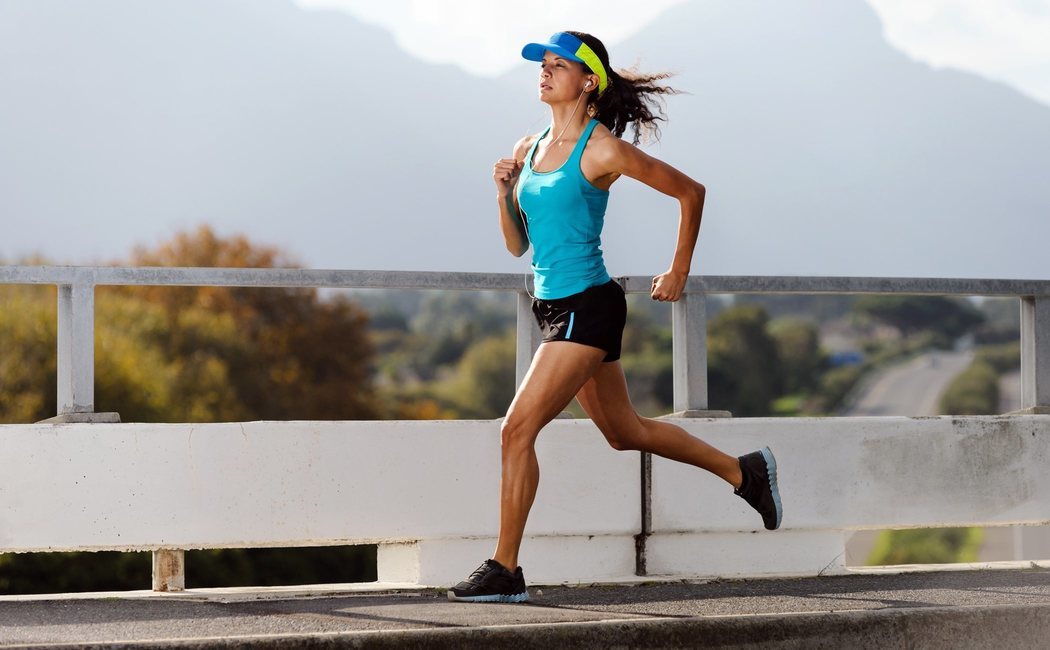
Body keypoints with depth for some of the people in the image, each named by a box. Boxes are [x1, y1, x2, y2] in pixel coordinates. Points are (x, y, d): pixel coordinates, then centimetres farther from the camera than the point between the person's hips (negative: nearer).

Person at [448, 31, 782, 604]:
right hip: (554, 307, 9)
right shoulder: (528, 149, 11)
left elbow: (690, 192, -2)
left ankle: (504, 571, -7)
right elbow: (518, 245, 16)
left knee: (517, 429, -14)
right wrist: (503, 194, -2)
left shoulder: (602, 150, -11)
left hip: (587, 306, -9)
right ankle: (744, 471, 34)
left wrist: (679, 272, 4)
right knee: (625, 432, 18)